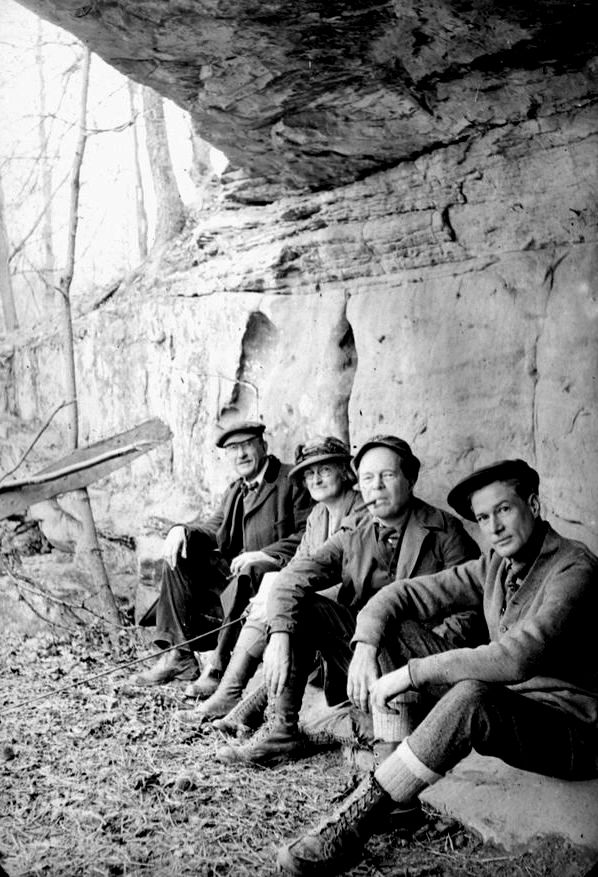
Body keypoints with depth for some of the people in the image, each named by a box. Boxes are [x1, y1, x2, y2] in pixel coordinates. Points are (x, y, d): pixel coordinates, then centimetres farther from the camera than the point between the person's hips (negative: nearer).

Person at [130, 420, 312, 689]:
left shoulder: (293, 481, -5)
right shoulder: (234, 491, 22)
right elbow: (215, 529, 14)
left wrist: (263, 554, -24)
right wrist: (182, 531, -8)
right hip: (232, 572, 8)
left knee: (248, 574, -39)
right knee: (177, 557, -2)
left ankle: (219, 667, -32)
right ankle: (178, 656, -9)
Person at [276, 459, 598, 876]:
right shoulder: (497, 565, 6)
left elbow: (517, 657, -33)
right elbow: (405, 593, 5)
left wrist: (411, 673, -31)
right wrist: (367, 645, -15)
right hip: (506, 705, 8)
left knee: (473, 695, -39)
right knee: (399, 628, -1)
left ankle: (352, 825, -31)